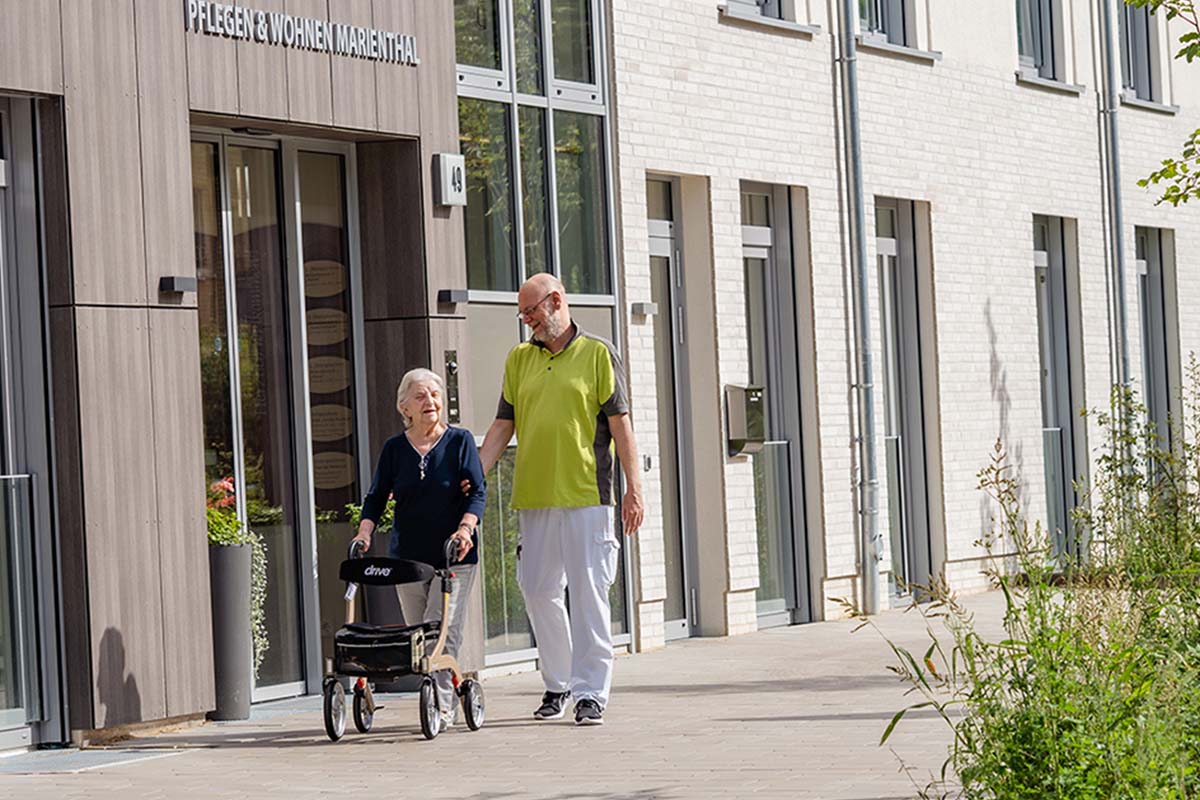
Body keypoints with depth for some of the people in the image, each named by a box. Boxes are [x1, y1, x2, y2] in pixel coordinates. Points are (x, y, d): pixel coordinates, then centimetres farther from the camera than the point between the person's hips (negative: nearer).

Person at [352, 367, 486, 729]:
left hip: (454, 555, -3)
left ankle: (441, 708, -13)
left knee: (442, 630, -14)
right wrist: (365, 532, -9)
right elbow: (377, 496, 8)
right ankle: (445, 698, 17)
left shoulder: (459, 441, 1)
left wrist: (465, 528, -21)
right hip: (408, 556, 3)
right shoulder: (394, 448, 7)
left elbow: (477, 492, -4)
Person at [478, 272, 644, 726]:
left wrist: (633, 485, -7)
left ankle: (590, 693, -2)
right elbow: (502, 426, 14)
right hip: (534, 496, 5)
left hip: (586, 496, -5)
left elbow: (620, 423, 0)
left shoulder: (597, 355, 3)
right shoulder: (518, 360, 15)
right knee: (538, 590, 7)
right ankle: (557, 683, 21)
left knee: (588, 592, -5)